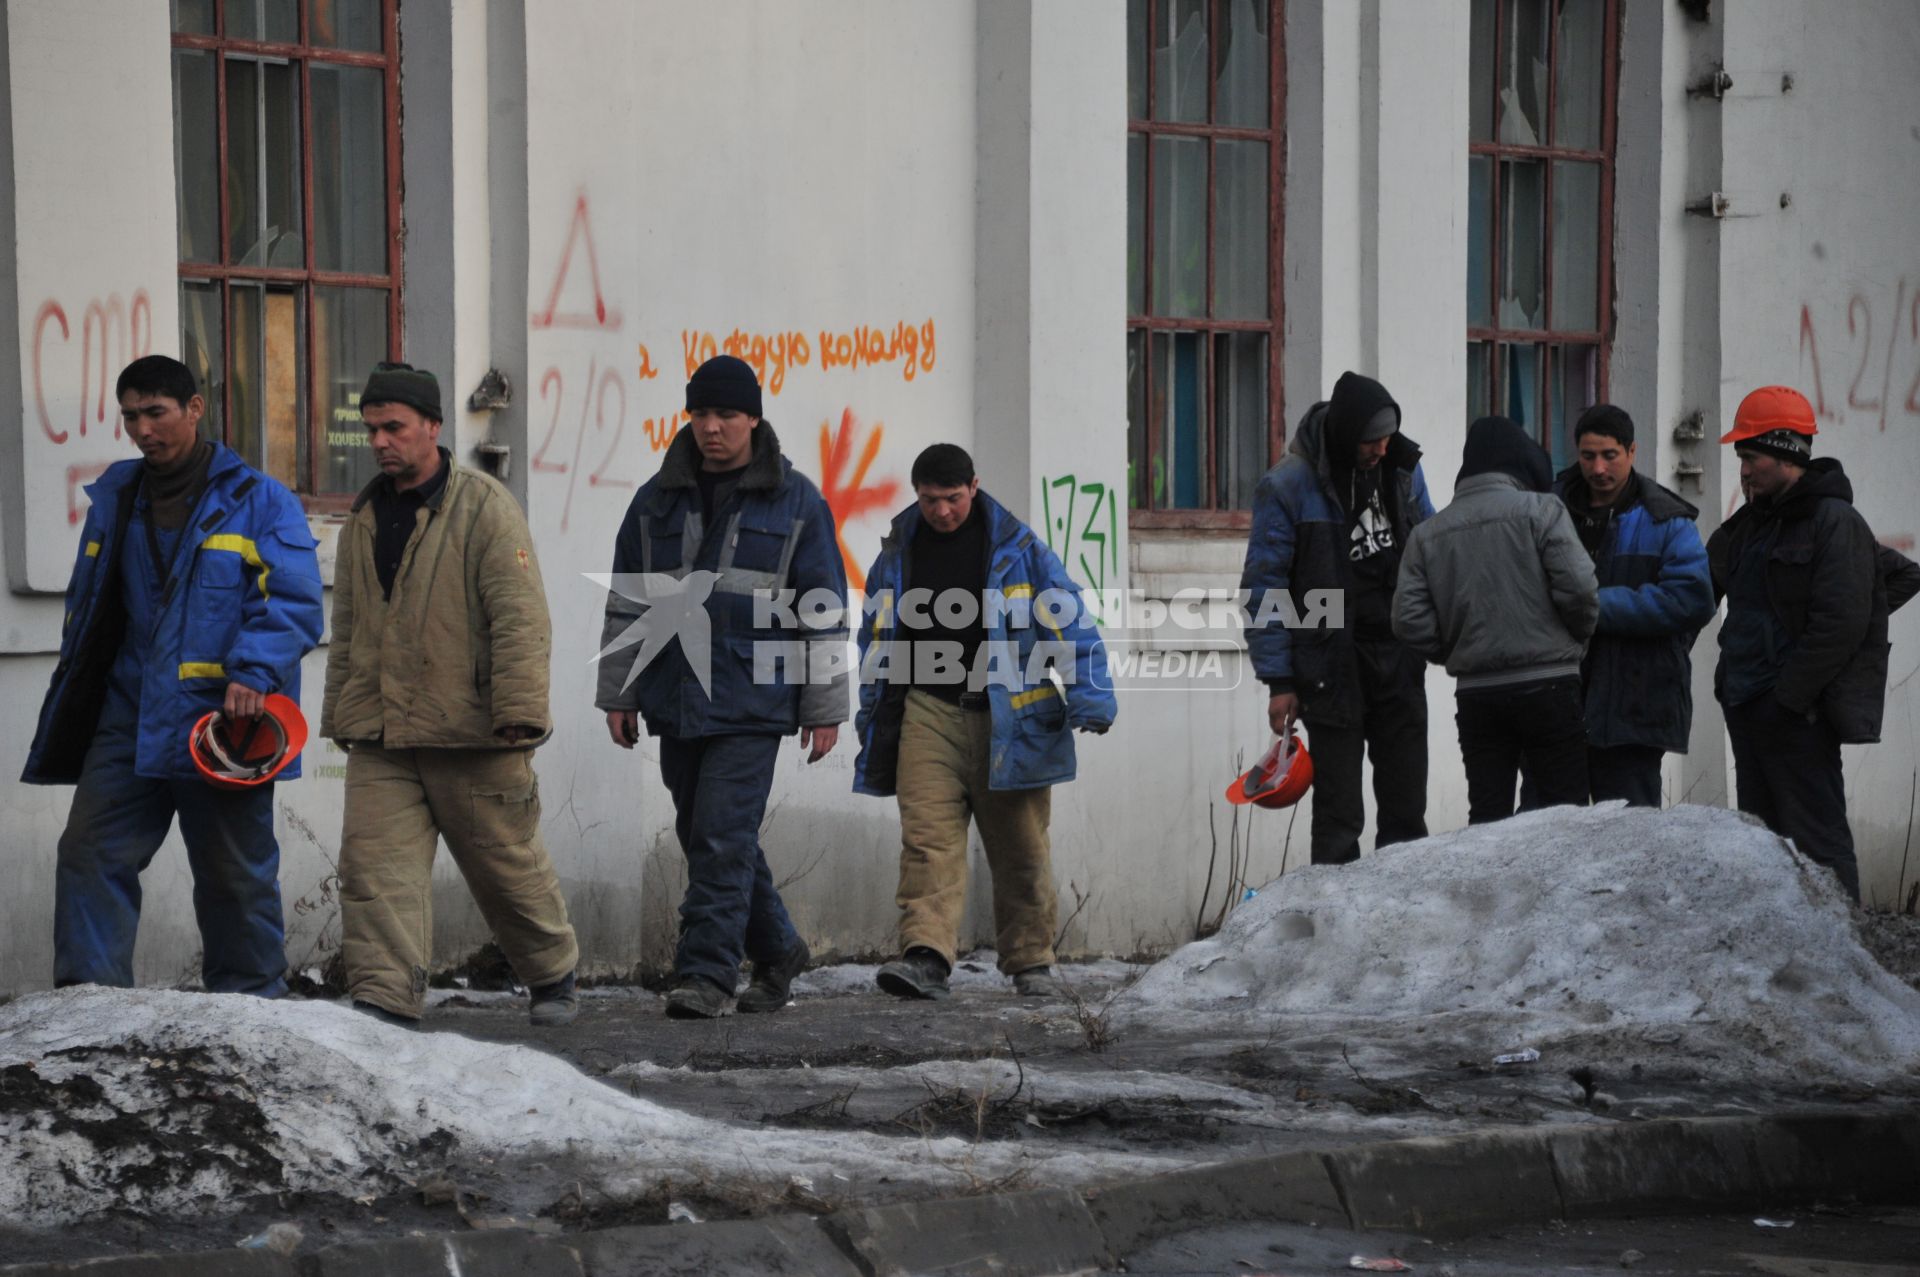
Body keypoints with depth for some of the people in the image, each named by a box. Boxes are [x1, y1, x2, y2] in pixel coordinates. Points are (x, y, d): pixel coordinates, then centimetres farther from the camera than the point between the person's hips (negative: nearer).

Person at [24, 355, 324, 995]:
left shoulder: (259, 501, -4)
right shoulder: (115, 496, 13)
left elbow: (295, 603, -10)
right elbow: (87, 605, 21)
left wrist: (254, 672, -24)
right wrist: (74, 697, 17)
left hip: (222, 724, -4)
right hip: (127, 719, 4)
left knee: (236, 872, 6)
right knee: (90, 852, -5)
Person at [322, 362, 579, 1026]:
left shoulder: (486, 507, -7)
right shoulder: (365, 517, 14)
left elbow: (520, 619, -13)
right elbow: (347, 629, 23)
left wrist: (519, 713, -19)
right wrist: (339, 714, 22)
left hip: (471, 735, -5)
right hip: (379, 737, 5)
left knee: (507, 862, 8)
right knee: (375, 862, -8)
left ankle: (553, 977, 29)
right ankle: (384, 1000, -10)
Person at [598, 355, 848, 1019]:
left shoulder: (795, 501, 0)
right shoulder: (658, 500, 10)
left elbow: (824, 609, 1)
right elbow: (627, 602, 14)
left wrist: (824, 707, -1)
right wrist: (618, 693, 11)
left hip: (752, 702, -5)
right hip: (675, 700, 5)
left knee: (723, 837, -11)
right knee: (703, 835, 11)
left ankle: (707, 972, -8)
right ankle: (777, 949, 27)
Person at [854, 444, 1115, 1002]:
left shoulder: (1018, 548, 0)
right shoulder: (898, 554, 9)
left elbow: (1069, 625, -2)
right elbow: (877, 643, 19)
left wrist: (1090, 699, -12)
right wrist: (872, 721, 19)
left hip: (1008, 720, -1)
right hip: (928, 714, 2)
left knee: (1020, 849, 6)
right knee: (928, 839, -14)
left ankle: (1031, 962, 18)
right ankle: (925, 957, -23)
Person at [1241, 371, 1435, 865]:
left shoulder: (1402, 467, 3)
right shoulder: (1289, 485, -12)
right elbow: (1264, 588, -8)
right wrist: (1278, 680, -10)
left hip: (1399, 659, 5)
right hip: (1332, 667, -4)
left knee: (1407, 808, 8)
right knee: (1339, 812, 0)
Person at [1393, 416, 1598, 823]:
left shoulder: (1427, 534, 8)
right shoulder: (1540, 510, -4)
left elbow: (1410, 621, 1)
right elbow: (1579, 587, -12)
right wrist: (1578, 637, 7)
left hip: (1475, 692, 4)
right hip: (1548, 684, -4)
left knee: (1487, 815, 8)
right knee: (1564, 806, 0)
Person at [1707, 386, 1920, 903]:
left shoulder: (1835, 523, -12)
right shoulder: (1749, 525, 15)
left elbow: (1840, 624, -18)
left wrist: (1790, 697, -19)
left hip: (1798, 712, -9)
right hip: (1747, 706, 9)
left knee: (1816, 840, -9)